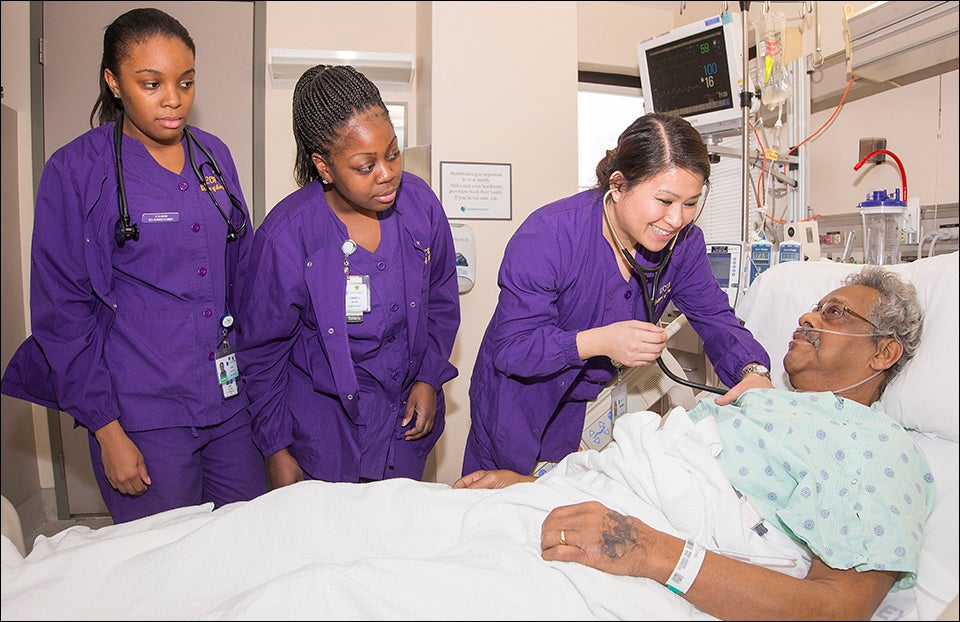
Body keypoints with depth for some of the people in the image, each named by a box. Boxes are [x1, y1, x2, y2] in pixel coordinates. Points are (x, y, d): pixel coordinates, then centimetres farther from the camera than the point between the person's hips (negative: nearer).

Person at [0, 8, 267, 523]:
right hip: (145, 416, -4)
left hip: (232, 402, 5)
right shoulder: (75, 171, -6)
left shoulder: (213, 155, 7)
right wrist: (106, 430, -8)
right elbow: (62, 314, -5)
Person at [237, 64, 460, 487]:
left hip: (408, 418, 4)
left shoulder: (420, 202, -11)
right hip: (324, 426, -3)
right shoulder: (285, 235, -21)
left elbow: (442, 300, 5)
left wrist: (429, 377, 1)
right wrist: (275, 449, -3)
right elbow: (263, 352, -8)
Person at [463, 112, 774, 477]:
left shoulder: (683, 241, -12)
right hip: (520, 410, -4)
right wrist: (599, 341, -41)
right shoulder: (546, 237, -29)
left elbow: (716, 318, -6)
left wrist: (753, 371, -27)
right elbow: (511, 347, -28)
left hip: (599, 404, 4)